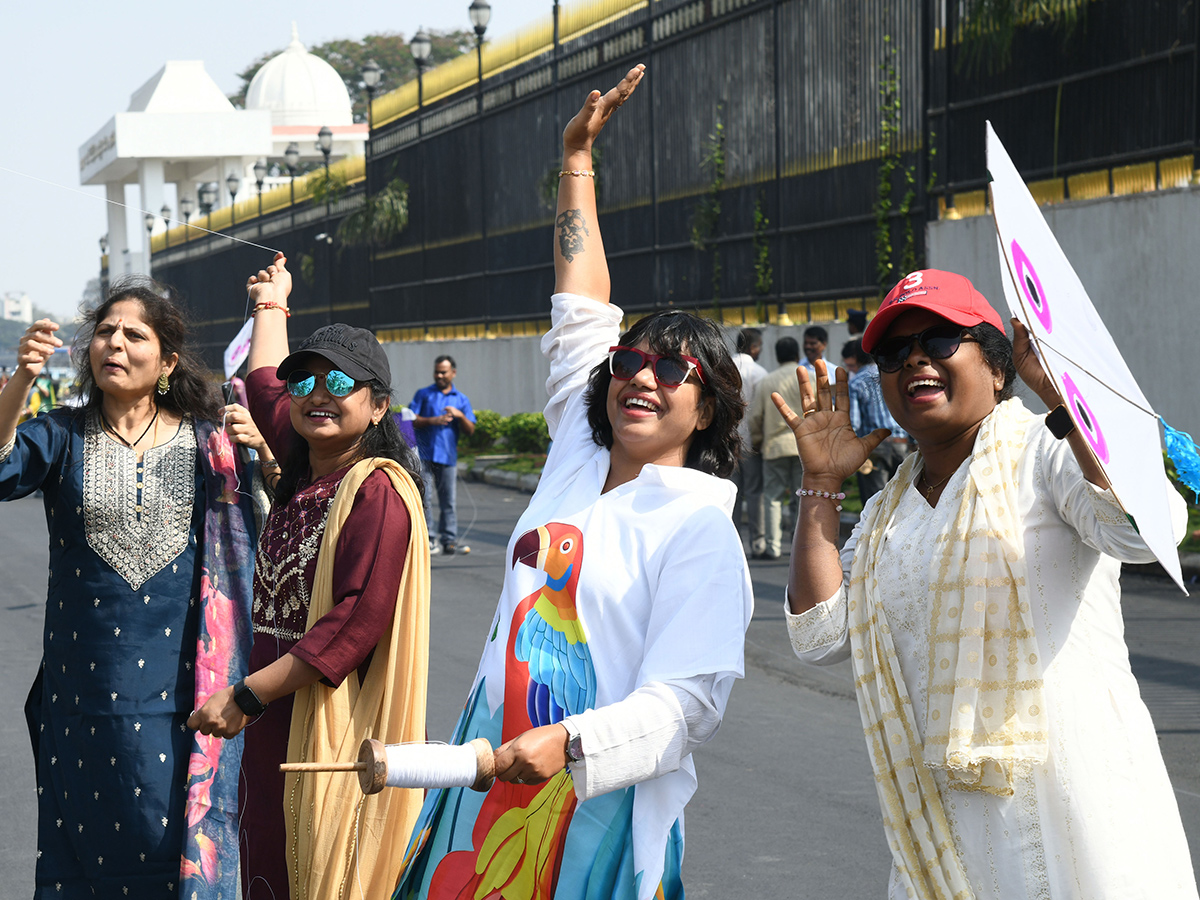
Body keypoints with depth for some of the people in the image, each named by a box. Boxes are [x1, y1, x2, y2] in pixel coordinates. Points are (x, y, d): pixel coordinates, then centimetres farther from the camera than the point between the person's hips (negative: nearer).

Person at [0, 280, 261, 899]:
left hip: (179, 684, -1)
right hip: (85, 680, 1)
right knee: (86, 831, 7)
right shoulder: (63, 436, 4)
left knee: (178, 832, 1)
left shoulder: (205, 442, 4)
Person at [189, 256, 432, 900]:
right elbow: (265, 385, 31)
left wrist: (247, 697, -19)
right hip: (273, 726, 8)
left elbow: (357, 622, -22)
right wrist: (270, 306, 44)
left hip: (336, 725, -8)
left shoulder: (379, 492, -14)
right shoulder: (302, 475, 10)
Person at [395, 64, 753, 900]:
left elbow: (680, 701, -16)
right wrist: (577, 159, 25)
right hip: (490, 782, 6)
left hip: (597, 807, -6)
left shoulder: (699, 528, -8)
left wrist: (567, 744, -33)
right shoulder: (576, 464, 10)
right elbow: (580, 315, 19)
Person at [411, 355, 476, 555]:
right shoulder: (423, 394, 11)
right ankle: (427, 539, -2)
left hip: (448, 456, 1)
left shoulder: (461, 400, 16)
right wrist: (433, 421, -13)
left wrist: (459, 415, -8)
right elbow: (411, 420, 0)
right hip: (424, 455, -1)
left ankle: (449, 539, 4)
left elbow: (470, 431, 10)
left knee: (449, 501, 0)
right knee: (424, 498, -6)